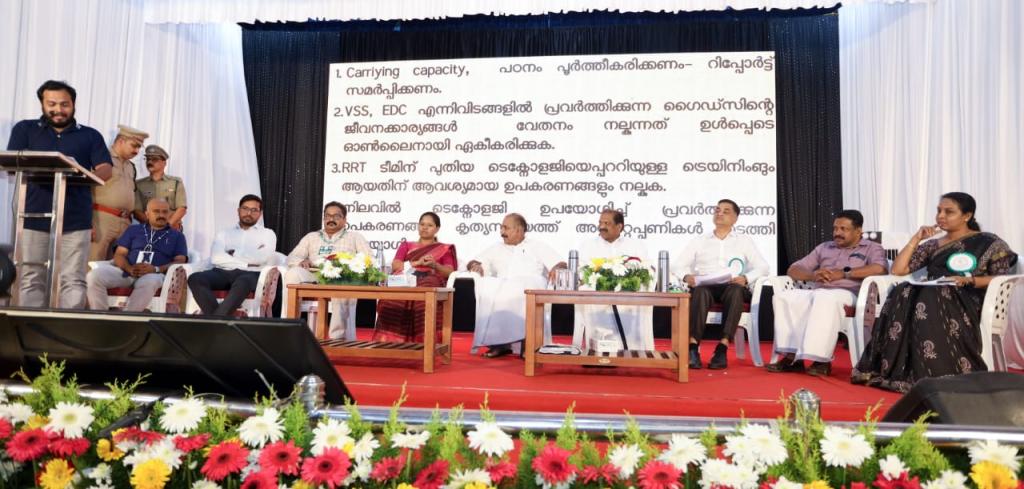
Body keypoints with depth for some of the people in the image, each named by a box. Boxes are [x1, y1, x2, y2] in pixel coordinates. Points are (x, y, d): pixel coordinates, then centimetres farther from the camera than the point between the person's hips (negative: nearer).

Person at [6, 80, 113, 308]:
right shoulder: (25, 129, 15)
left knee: (74, 280, -3)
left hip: (76, 219, 0)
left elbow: (105, 170, 2)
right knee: (31, 279, 0)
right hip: (33, 216, 1)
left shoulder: (90, 135, 14)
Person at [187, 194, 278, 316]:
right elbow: (216, 258, 4)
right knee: (195, 279, -29)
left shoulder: (267, 234, 19)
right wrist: (246, 263, -4)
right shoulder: (223, 233, 25)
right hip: (222, 272, 3)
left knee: (242, 283, -40)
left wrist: (234, 254, 5)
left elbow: (261, 257, -2)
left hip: (251, 274, -3)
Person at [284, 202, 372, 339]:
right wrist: (302, 261, -6)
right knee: (293, 273, -31)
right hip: (313, 278, 2)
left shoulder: (354, 236, 22)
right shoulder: (311, 237, 30)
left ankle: (338, 337, -41)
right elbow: (292, 257, 20)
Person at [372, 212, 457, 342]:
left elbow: (449, 272, 8)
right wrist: (417, 263, -6)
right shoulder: (406, 245, 31)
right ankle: (391, 341, -39)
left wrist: (434, 265, -12)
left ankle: (423, 343, -43)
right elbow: (395, 265, 11)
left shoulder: (445, 249, 26)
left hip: (430, 284, -1)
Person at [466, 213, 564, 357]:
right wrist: (475, 266, -1)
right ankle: (498, 342, -27)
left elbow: (561, 266, 7)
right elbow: (472, 264, 23)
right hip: (501, 290, 3)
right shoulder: (496, 248, 28)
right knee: (486, 289, -30)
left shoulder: (538, 247, 18)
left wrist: (556, 270, -17)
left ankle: (526, 341, -34)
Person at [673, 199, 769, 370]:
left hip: (732, 287, 0)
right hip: (705, 286, 0)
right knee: (700, 292, -36)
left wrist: (746, 278, -10)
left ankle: (722, 348, -41)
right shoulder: (698, 241, 22)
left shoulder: (744, 241, 22)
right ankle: (693, 347, -44)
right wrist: (686, 276, -10)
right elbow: (677, 265, 14)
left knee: (735, 290, -37)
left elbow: (762, 267, 12)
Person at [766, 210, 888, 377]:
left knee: (825, 299, -40)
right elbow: (793, 270, 20)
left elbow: (880, 269, -10)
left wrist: (844, 273, -11)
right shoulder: (824, 247, 28)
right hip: (816, 292, 5)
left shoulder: (872, 248, 15)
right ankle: (792, 356, -30)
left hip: (847, 294, -5)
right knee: (783, 297, -24)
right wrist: (813, 275, -2)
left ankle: (821, 360, -37)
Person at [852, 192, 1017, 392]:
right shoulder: (932, 245, 22)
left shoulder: (989, 242, 12)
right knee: (903, 294, -33)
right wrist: (916, 239, 9)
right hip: (931, 297, 4)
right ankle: (893, 370, -38)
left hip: (966, 300, -3)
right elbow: (897, 270, 12)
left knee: (928, 300, -38)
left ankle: (934, 375, -40)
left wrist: (970, 280, -14)